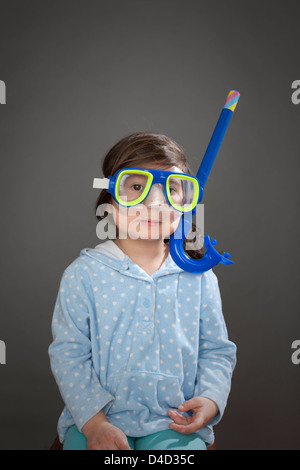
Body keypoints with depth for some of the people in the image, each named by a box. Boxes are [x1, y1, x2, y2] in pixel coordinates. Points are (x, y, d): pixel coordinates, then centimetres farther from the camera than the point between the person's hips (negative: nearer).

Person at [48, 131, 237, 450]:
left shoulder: (199, 277, 1)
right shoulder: (83, 273, -4)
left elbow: (216, 351, 9)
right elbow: (69, 353, -4)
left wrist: (210, 399, -9)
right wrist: (94, 423, -13)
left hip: (176, 423, 2)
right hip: (96, 418, -1)